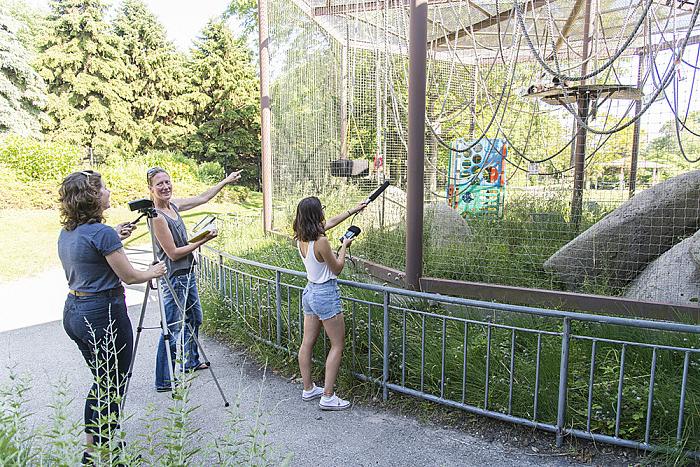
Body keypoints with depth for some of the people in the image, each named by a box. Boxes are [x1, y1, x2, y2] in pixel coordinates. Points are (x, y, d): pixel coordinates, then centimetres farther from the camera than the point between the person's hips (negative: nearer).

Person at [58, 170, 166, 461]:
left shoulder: (66, 233, 7)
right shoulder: (102, 233, -19)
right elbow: (129, 276, -13)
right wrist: (154, 272, 5)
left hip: (73, 312, 9)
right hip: (103, 314, -9)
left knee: (102, 381, 21)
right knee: (113, 385, 7)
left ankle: (92, 446, 31)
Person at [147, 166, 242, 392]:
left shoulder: (173, 205, 4)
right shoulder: (157, 217, -20)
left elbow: (201, 198, 17)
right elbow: (173, 253, -19)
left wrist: (226, 181, 22)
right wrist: (202, 241, -15)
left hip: (187, 274, 10)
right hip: (174, 278, -10)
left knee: (194, 319, 22)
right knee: (173, 328, -2)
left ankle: (191, 361, 41)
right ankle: (163, 381, 10)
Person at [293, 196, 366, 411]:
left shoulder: (301, 237, 0)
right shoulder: (321, 242, -25)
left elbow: (331, 223, 15)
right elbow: (337, 268, -11)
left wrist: (353, 210, 23)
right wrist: (344, 246, 2)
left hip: (309, 291, 8)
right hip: (326, 294, -8)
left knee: (307, 342, 15)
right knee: (338, 345, 4)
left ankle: (308, 389, 29)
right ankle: (328, 397, 6)